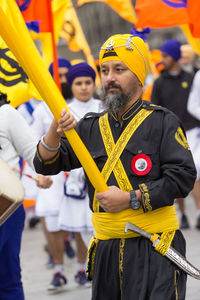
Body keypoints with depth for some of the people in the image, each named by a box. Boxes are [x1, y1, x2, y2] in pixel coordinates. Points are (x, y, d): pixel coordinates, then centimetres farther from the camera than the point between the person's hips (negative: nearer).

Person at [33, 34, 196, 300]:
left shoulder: (162, 122, -1)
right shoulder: (91, 128, 13)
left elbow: (183, 177, -10)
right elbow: (45, 165, 8)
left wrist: (131, 199, -15)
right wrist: (55, 131, -12)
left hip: (154, 250, -4)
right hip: (106, 247, 5)